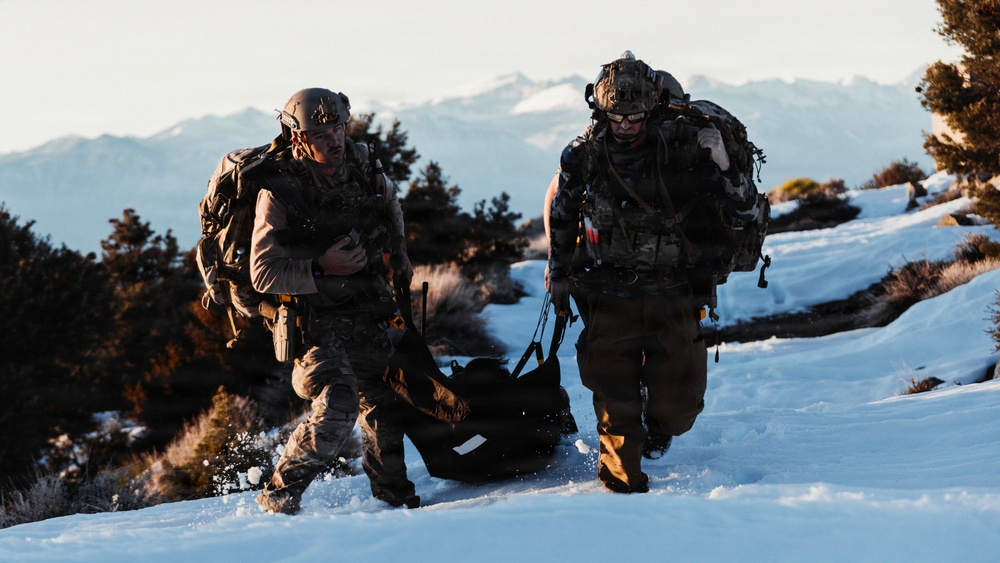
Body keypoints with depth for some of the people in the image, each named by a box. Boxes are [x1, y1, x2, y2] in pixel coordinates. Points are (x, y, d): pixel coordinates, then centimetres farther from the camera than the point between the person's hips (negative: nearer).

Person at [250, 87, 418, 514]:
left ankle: (395, 494, 33)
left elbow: (390, 202, 26)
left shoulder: (362, 169, 0)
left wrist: (397, 255, 22)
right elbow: (263, 273, -15)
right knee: (337, 405, -23)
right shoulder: (279, 191, -15)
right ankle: (279, 495, -7)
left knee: (383, 405, 13)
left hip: (372, 311, 6)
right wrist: (320, 269, -24)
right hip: (318, 320, -5)